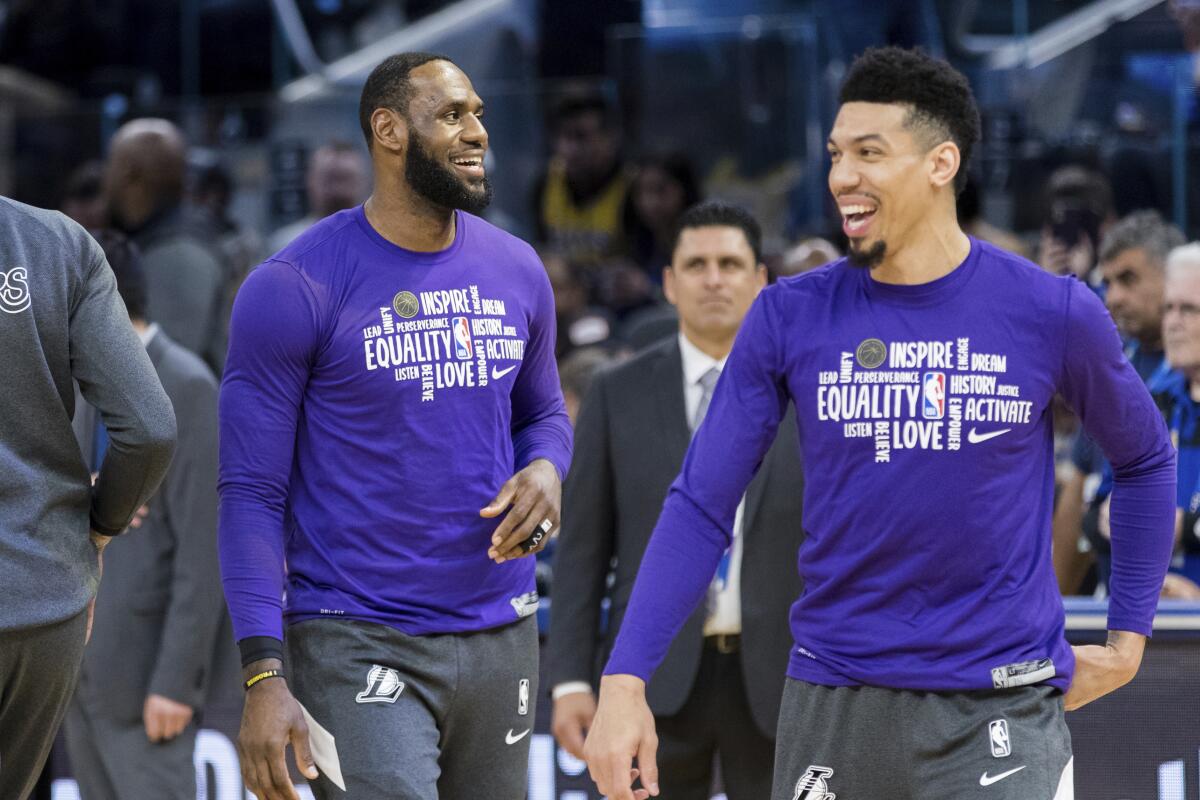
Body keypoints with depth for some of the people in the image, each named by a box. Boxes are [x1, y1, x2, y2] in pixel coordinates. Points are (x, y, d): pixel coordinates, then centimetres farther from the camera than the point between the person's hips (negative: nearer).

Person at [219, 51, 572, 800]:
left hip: (500, 637, 6)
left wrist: (546, 469, -4)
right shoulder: (295, 288, -9)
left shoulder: (516, 270, 7)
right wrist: (263, 675, -16)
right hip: (357, 646, -6)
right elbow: (252, 493, -8)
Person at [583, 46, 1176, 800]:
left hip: (1001, 708, -1)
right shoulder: (790, 317, -1)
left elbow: (1145, 460, 14)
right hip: (834, 704, 2)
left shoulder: (1052, 313, -3)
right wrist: (624, 682, -11)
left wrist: (1129, 638, 9)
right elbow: (701, 507, -1)